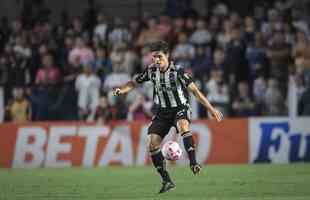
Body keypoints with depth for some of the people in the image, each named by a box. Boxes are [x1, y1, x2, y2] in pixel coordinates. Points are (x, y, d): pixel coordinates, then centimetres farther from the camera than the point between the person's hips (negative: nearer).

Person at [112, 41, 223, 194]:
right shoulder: (151, 71, -5)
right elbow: (133, 83, 7)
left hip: (180, 108, -4)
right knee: (152, 142, -11)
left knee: (183, 125, -38)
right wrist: (120, 90, -15)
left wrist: (211, 109, -16)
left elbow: (195, 90, -16)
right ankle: (166, 181, -3)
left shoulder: (177, 72, -18)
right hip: (162, 111, 4)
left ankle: (193, 163, -42)